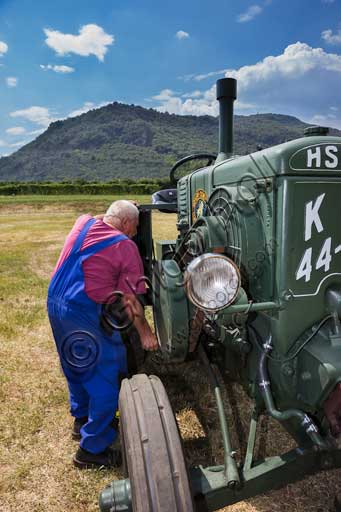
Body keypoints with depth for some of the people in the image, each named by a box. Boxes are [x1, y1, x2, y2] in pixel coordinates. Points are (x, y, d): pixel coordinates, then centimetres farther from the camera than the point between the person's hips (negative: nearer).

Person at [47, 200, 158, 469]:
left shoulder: (83, 223, 7)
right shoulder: (126, 247, -10)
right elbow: (130, 300, -9)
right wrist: (146, 333, 1)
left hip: (55, 301, 9)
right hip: (84, 313, -9)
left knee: (76, 366, 26)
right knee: (106, 378, 6)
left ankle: (82, 419, 46)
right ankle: (92, 449, 17)